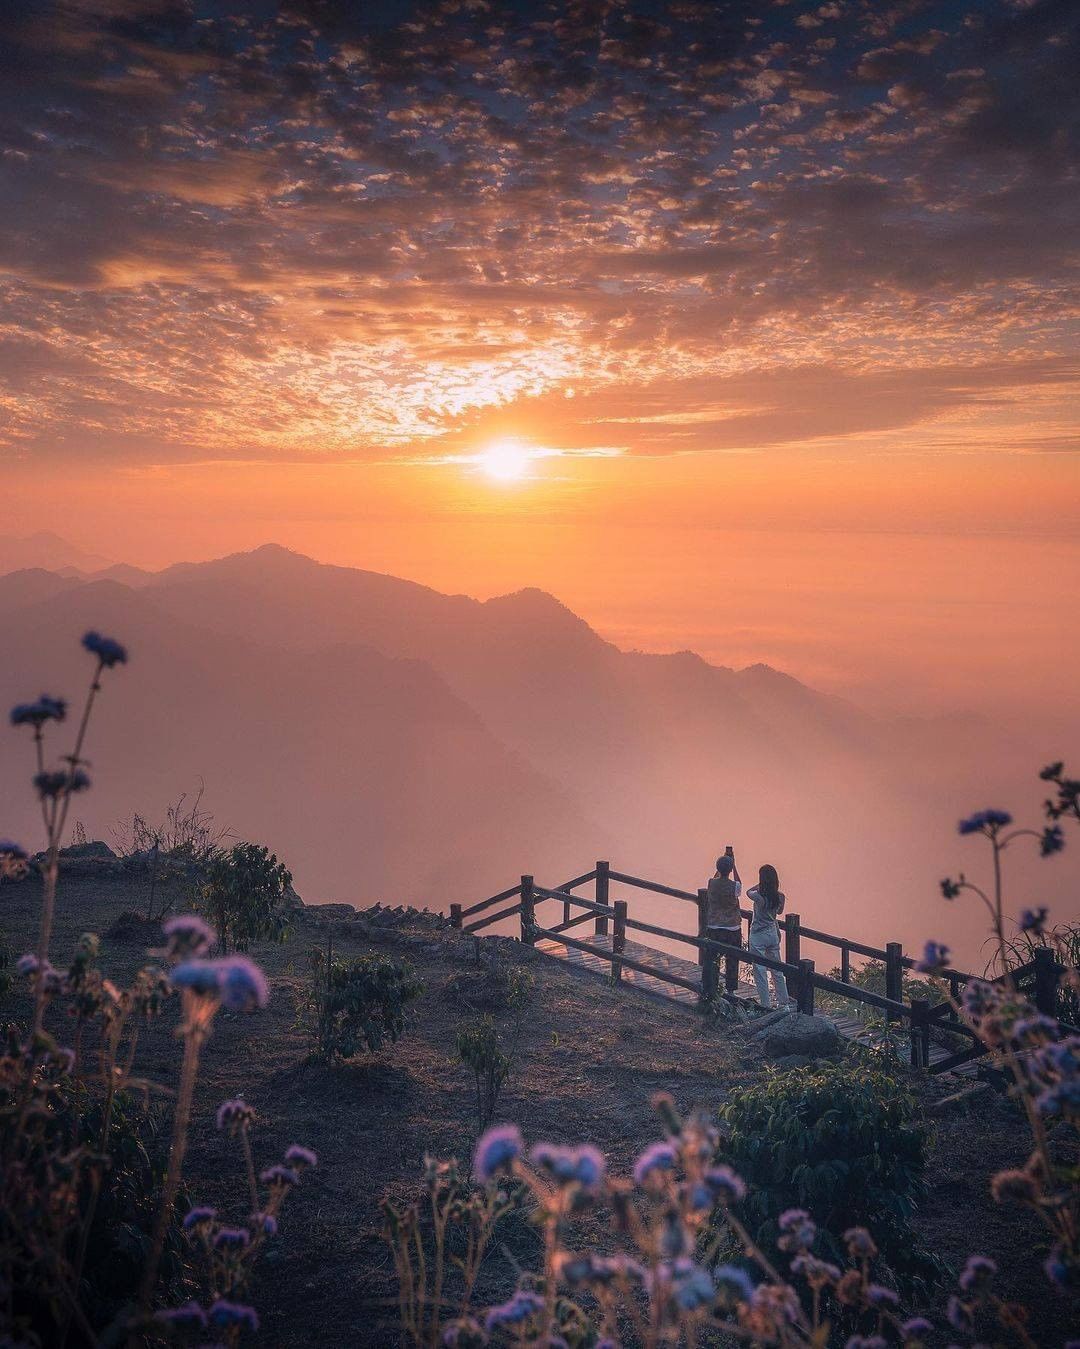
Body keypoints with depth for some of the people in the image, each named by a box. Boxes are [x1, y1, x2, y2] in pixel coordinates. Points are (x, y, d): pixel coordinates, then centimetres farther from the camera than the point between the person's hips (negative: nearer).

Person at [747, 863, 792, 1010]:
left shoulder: (758, 896, -22)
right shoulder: (780, 896, -9)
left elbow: (748, 892, 1)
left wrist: (761, 884, 1)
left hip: (758, 936, -5)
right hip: (773, 933, 5)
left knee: (760, 972, 4)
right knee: (777, 970, 18)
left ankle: (765, 1005, 7)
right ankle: (784, 1001, 25)